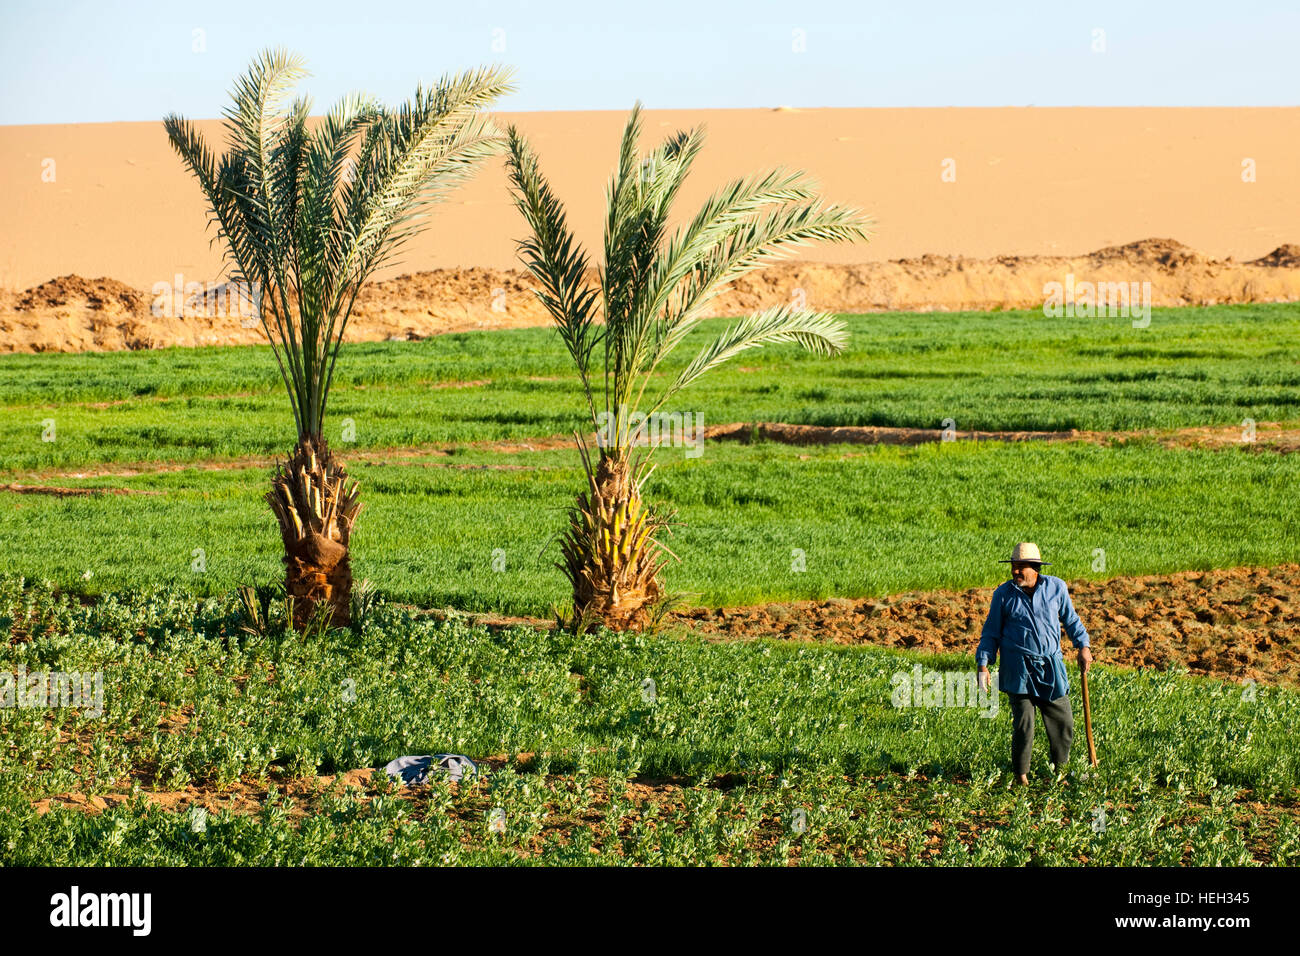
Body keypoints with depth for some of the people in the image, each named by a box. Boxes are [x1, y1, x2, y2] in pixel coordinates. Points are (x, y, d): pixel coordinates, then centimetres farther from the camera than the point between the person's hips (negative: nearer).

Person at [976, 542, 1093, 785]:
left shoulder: (1056, 587, 3)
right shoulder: (1003, 594, 0)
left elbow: (1070, 619, 18)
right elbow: (991, 632, 6)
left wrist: (1083, 646, 10)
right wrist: (983, 665, -3)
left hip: (1051, 666, 2)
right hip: (1018, 669, -2)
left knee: (1063, 721, 7)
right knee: (1023, 723, -8)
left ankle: (1061, 768, 27)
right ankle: (1021, 775, 5)